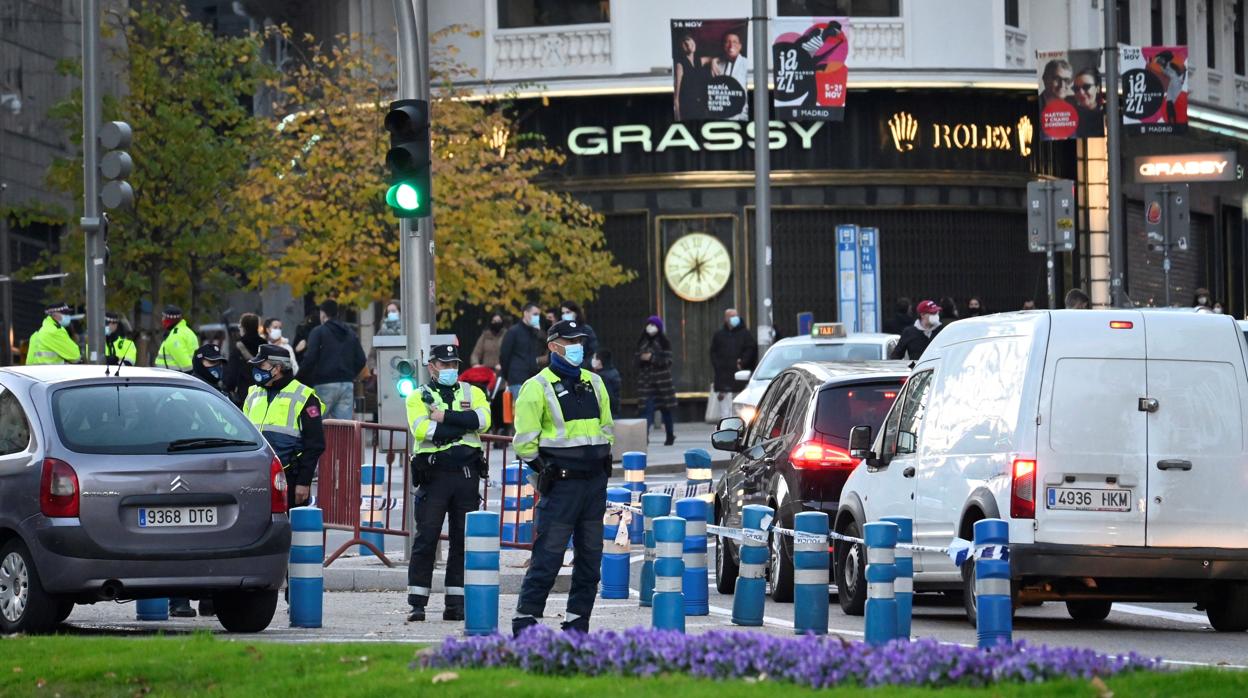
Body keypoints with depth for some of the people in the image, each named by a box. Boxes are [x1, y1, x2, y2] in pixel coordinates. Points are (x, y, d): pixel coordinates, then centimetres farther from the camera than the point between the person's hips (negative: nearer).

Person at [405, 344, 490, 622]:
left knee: (463, 540, 4)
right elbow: (422, 429, -13)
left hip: (467, 474, 2)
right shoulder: (418, 397, 6)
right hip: (434, 474, -2)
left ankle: (456, 604, 9)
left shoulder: (472, 392, 13)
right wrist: (462, 422, -11)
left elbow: (482, 419, -8)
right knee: (426, 538, -4)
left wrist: (445, 417, -12)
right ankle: (416, 603, -1)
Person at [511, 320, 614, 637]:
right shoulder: (537, 387, -6)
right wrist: (546, 469, -9)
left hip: (595, 481, 6)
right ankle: (525, 617, -5)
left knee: (590, 556, 8)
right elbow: (525, 441, -7)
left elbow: (606, 427, 24)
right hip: (561, 484, -6)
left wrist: (602, 459, 13)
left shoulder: (594, 383, 14)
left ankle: (577, 619, 14)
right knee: (548, 554, -9)